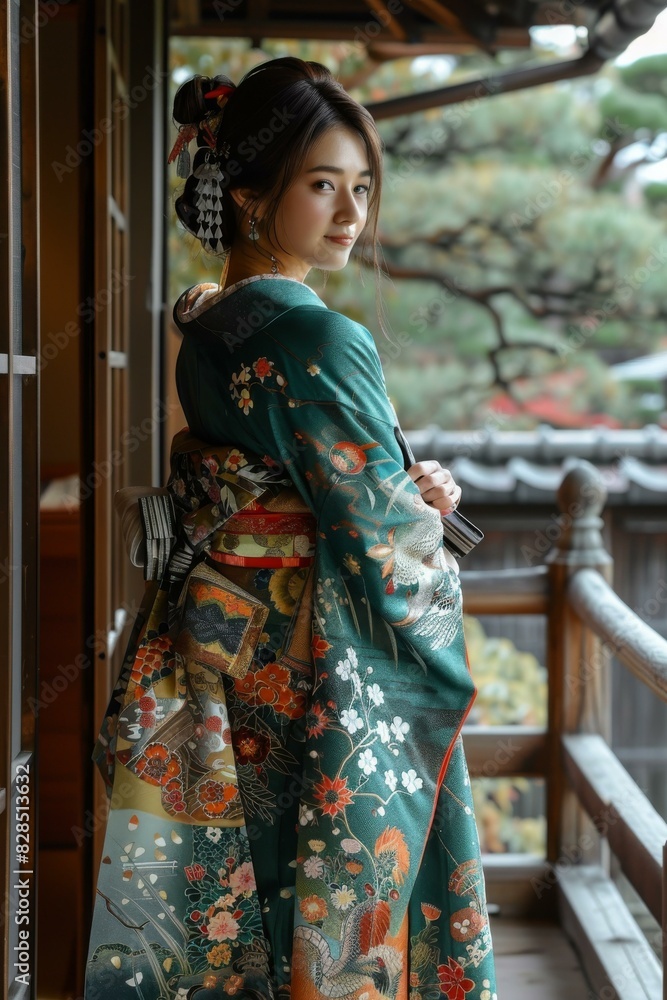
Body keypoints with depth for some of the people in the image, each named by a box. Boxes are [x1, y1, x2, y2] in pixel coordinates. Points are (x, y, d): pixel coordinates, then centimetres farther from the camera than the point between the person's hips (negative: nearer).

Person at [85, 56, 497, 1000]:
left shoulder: (204, 326, 6)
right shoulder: (319, 339, -20)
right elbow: (384, 537, -18)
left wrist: (406, 491, 3)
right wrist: (427, 517, 4)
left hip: (211, 657, 8)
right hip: (319, 673, -8)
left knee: (228, 916, 18)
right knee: (336, 923, 7)